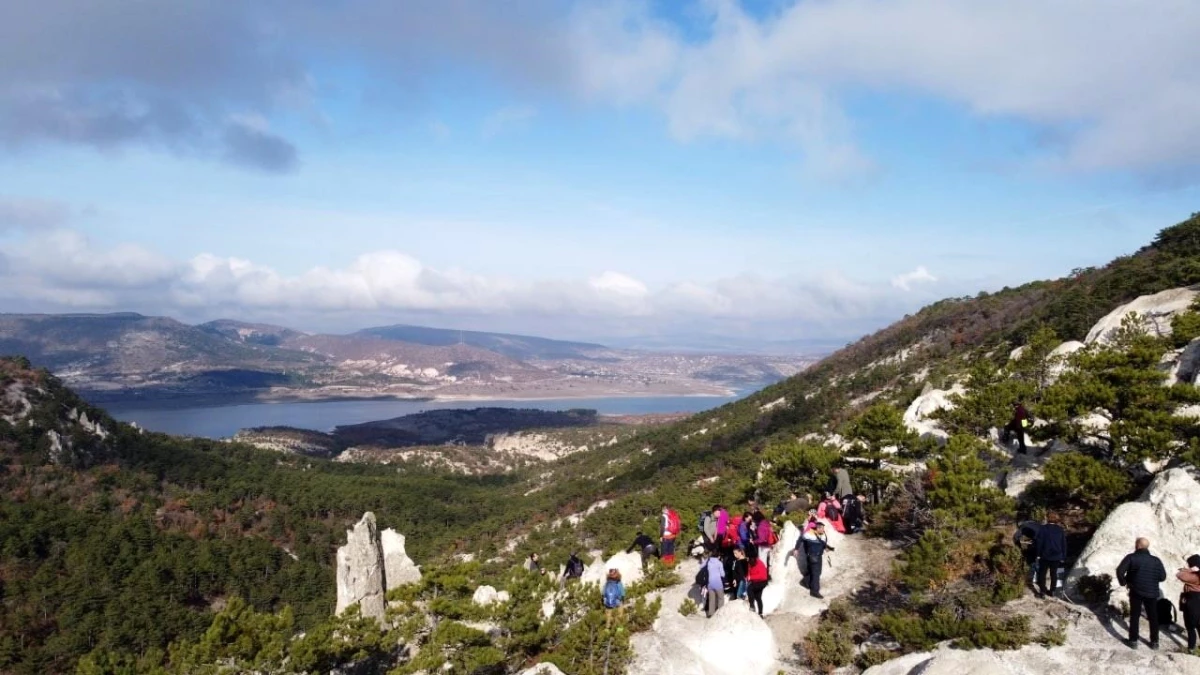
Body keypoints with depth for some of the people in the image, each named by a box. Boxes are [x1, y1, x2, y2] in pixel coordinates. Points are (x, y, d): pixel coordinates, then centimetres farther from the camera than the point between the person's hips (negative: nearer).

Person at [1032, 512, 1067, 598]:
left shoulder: (1043, 528, -11)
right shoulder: (1061, 530, 4)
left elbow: (1038, 542, -11)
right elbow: (1064, 544, 8)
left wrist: (1038, 554, -4)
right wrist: (1063, 557, 14)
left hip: (1045, 556, -4)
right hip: (1057, 556, 4)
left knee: (1042, 573, 3)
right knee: (1054, 574, 16)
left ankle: (1042, 591, -1)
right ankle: (1052, 590, 22)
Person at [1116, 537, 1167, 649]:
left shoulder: (1131, 557, -11)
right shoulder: (1156, 560, -3)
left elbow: (1120, 571, -19)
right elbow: (1163, 577, -3)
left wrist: (1123, 582, -2)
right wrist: (1153, 579, 16)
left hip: (1136, 591, -2)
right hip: (1151, 593, 2)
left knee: (1134, 616, 9)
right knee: (1153, 617, 15)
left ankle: (1133, 641, 11)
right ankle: (1154, 642, 20)